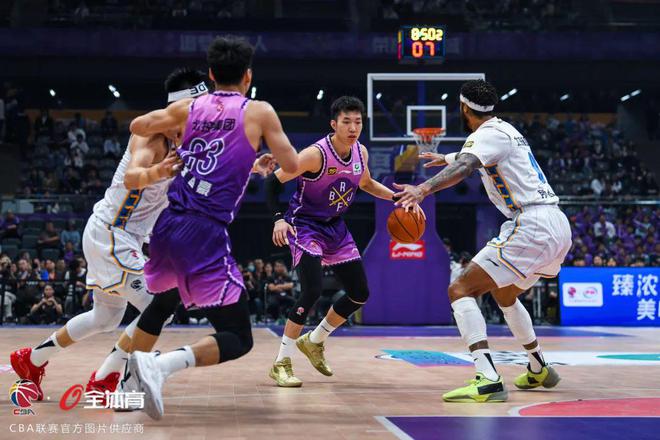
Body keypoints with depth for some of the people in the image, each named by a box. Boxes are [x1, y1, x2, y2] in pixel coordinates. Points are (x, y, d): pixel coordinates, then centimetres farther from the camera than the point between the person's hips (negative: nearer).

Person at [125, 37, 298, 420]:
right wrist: (266, 161, 24)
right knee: (238, 338, -2)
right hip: (206, 232, -6)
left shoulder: (188, 108, 11)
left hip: (168, 224, 6)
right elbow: (292, 165, 3)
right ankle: (161, 365, -25)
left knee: (164, 301, 34)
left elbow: (137, 126, 24)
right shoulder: (259, 112, 1)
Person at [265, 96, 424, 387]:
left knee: (360, 294, 9)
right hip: (305, 225, -7)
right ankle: (281, 363, -13)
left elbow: (366, 183, 18)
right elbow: (274, 182, -19)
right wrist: (278, 218, -30)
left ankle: (314, 341, 29)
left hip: (335, 227, 7)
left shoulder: (361, 152, -3)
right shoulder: (316, 154, -24)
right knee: (312, 292, -24)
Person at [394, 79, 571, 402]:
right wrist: (446, 157, 63)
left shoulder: (487, 135, -6)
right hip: (559, 227, 10)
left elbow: (464, 167, -29)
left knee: (460, 290, -11)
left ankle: (488, 381, -26)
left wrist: (424, 188, -44)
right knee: (504, 294, 31)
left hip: (532, 227, -10)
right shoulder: (506, 130, 23)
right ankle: (539, 370, 40)